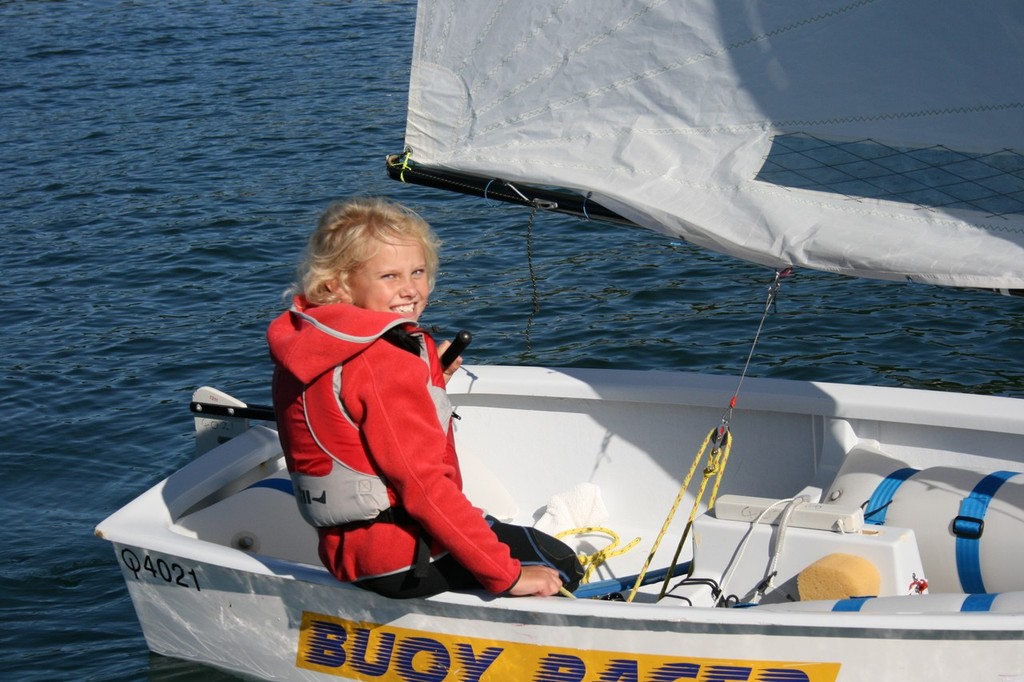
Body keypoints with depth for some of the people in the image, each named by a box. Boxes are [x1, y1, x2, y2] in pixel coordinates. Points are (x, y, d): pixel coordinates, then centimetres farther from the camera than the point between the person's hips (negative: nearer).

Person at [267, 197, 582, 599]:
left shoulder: (305, 348, 9)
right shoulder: (384, 363, -21)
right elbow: (423, 484, -24)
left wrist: (428, 381, 13)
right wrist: (506, 575, -21)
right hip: (401, 559, -10)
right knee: (558, 565, 3)